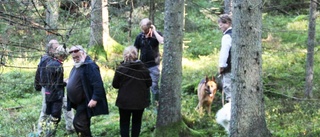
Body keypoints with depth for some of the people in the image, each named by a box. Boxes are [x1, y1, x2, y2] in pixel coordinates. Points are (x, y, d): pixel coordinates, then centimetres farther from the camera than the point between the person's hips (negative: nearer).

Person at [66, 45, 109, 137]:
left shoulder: (90, 66, -17)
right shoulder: (77, 66, 14)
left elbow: (97, 84, -24)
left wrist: (95, 99, -29)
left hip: (86, 102, -10)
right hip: (79, 102, 10)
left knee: (79, 123, -13)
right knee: (84, 124, 15)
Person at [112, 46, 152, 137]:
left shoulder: (120, 68, -12)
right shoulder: (143, 68, -8)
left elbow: (115, 85, -5)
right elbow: (149, 83, 0)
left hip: (124, 101, -1)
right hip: (140, 101, 2)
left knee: (124, 122, 9)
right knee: (137, 121, 17)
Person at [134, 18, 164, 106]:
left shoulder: (156, 34, -6)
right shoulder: (139, 36, 0)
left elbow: (162, 41, -28)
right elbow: (136, 51, 6)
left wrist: (154, 31, -23)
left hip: (153, 65, -3)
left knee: (154, 86, -5)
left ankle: (156, 104, 5)